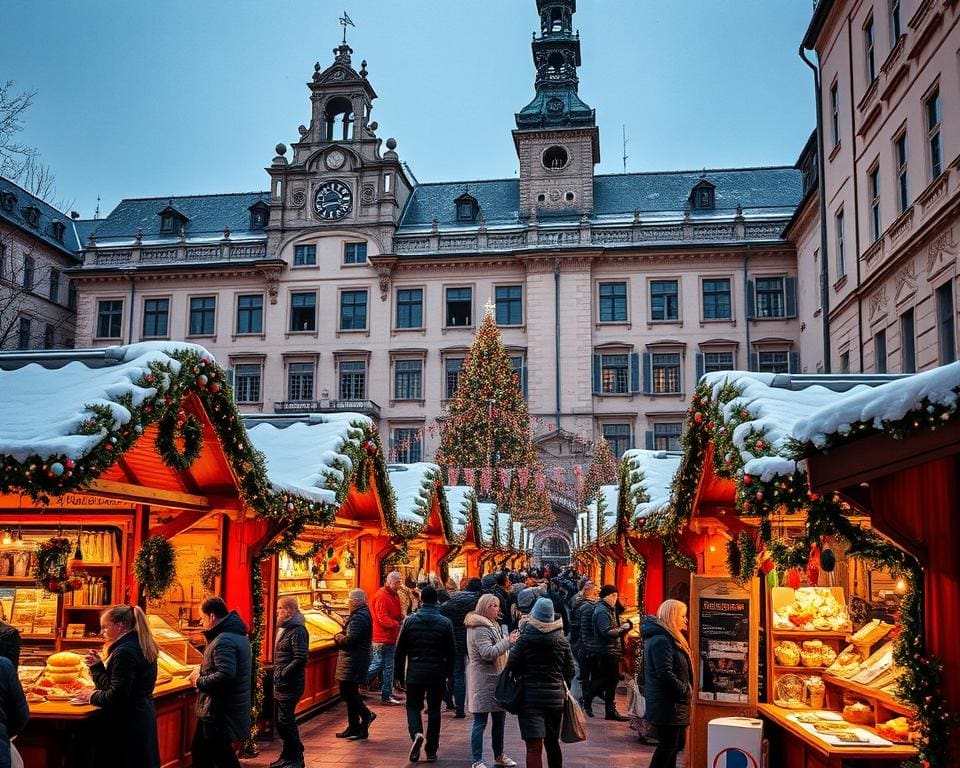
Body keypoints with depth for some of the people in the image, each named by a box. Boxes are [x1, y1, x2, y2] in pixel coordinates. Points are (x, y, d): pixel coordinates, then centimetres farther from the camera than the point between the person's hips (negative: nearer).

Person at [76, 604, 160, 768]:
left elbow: (116, 695, -21)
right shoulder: (140, 647, 9)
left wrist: (93, 696, -5)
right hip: (143, 716, 9)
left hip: (128, 722, -9)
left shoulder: (124, 652, -20)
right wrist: (97, 666, 7)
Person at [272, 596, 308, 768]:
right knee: (282, 722, 15)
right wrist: (277, 674, 10)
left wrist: (283, 673, -19)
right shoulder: (285, 629, 13)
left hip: (290, 685, -9)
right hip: (281, 685, 9)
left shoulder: (297, 631, -16)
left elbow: (300, 659, -22)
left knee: (285, 721, -4)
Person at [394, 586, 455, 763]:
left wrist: (399, 674, 8)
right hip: (437, 674, 1)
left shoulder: (410, 620, -5)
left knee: (413, 706, 13)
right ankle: (431, 751, 12)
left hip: (415, 673, -1)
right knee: (434, 710, 11)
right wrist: (449, 673, 13)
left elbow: (400, 650, -1)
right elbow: (451, 652, 0)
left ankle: (416, 734, -16)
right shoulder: (445, 623, -4)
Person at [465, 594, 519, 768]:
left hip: (495, 679, 10)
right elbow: (488, 653, -26)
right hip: (483, 681, -10)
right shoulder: (480, 629, -18)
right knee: (480, 722, -3)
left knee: (499, 718, 17)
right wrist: (508, 641, -26)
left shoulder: (491, 625, 16)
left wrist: (509, 641, 10)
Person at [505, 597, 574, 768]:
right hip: (555, 696, 4)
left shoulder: (524, 639, -8)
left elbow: (511, 666, -6)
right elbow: (569, 671, 6)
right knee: (552, 741, 22)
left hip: (531, 696, -4)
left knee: (534, 747, -8)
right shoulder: (562, 641, 2)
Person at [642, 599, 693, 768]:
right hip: (667, 705, -10)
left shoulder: (667, 638, 15)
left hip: (674, 703, 10)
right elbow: (665, 674, -25)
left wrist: (686, 689, 10)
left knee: (677, 743, 16)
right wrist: (686, 689, -16)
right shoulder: (661, 640, -19)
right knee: (667, 745, -4)